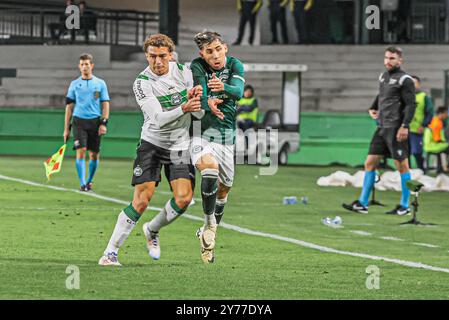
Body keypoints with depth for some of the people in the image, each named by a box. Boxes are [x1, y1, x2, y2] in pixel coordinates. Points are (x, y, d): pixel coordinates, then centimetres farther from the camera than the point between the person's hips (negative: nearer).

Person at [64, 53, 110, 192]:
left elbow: (105, 105, 6)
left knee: (94, 154, 3)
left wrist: (104, 123, -6)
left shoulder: (100, 84, 7)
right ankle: (82, 183, -12)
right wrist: (66, 128, 7)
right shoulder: (74, 84, 8)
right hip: (79, 121, -1)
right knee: (81, 151, -13)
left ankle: (89, 180, 21)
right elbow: (69, 106, 10)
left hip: (95, 122, 1)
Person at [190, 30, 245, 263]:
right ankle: (209, 223, -18)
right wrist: (207, 103, -46)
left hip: (227, 135, 4)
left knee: (224, 188, 11)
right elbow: (199, 93, -22)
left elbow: (238, 91, -21)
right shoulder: (197, 67, -7)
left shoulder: (235, 65, -2)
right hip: (200, 132, -3)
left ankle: (207, 234, 33)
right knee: (209, 167, -33)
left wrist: (223, 87, -44)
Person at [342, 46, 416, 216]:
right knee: (370, 163, 5)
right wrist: (373, 108, 15)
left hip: (396, 129, -8)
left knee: (402, 166, -2)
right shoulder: (383, 77, 16)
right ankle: (362, 204, 9)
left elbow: (410, 105, -11)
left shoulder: (405, 80, -7)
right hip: (382, 128, 8)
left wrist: (404, 126, -20)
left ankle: (405, 206, 5)